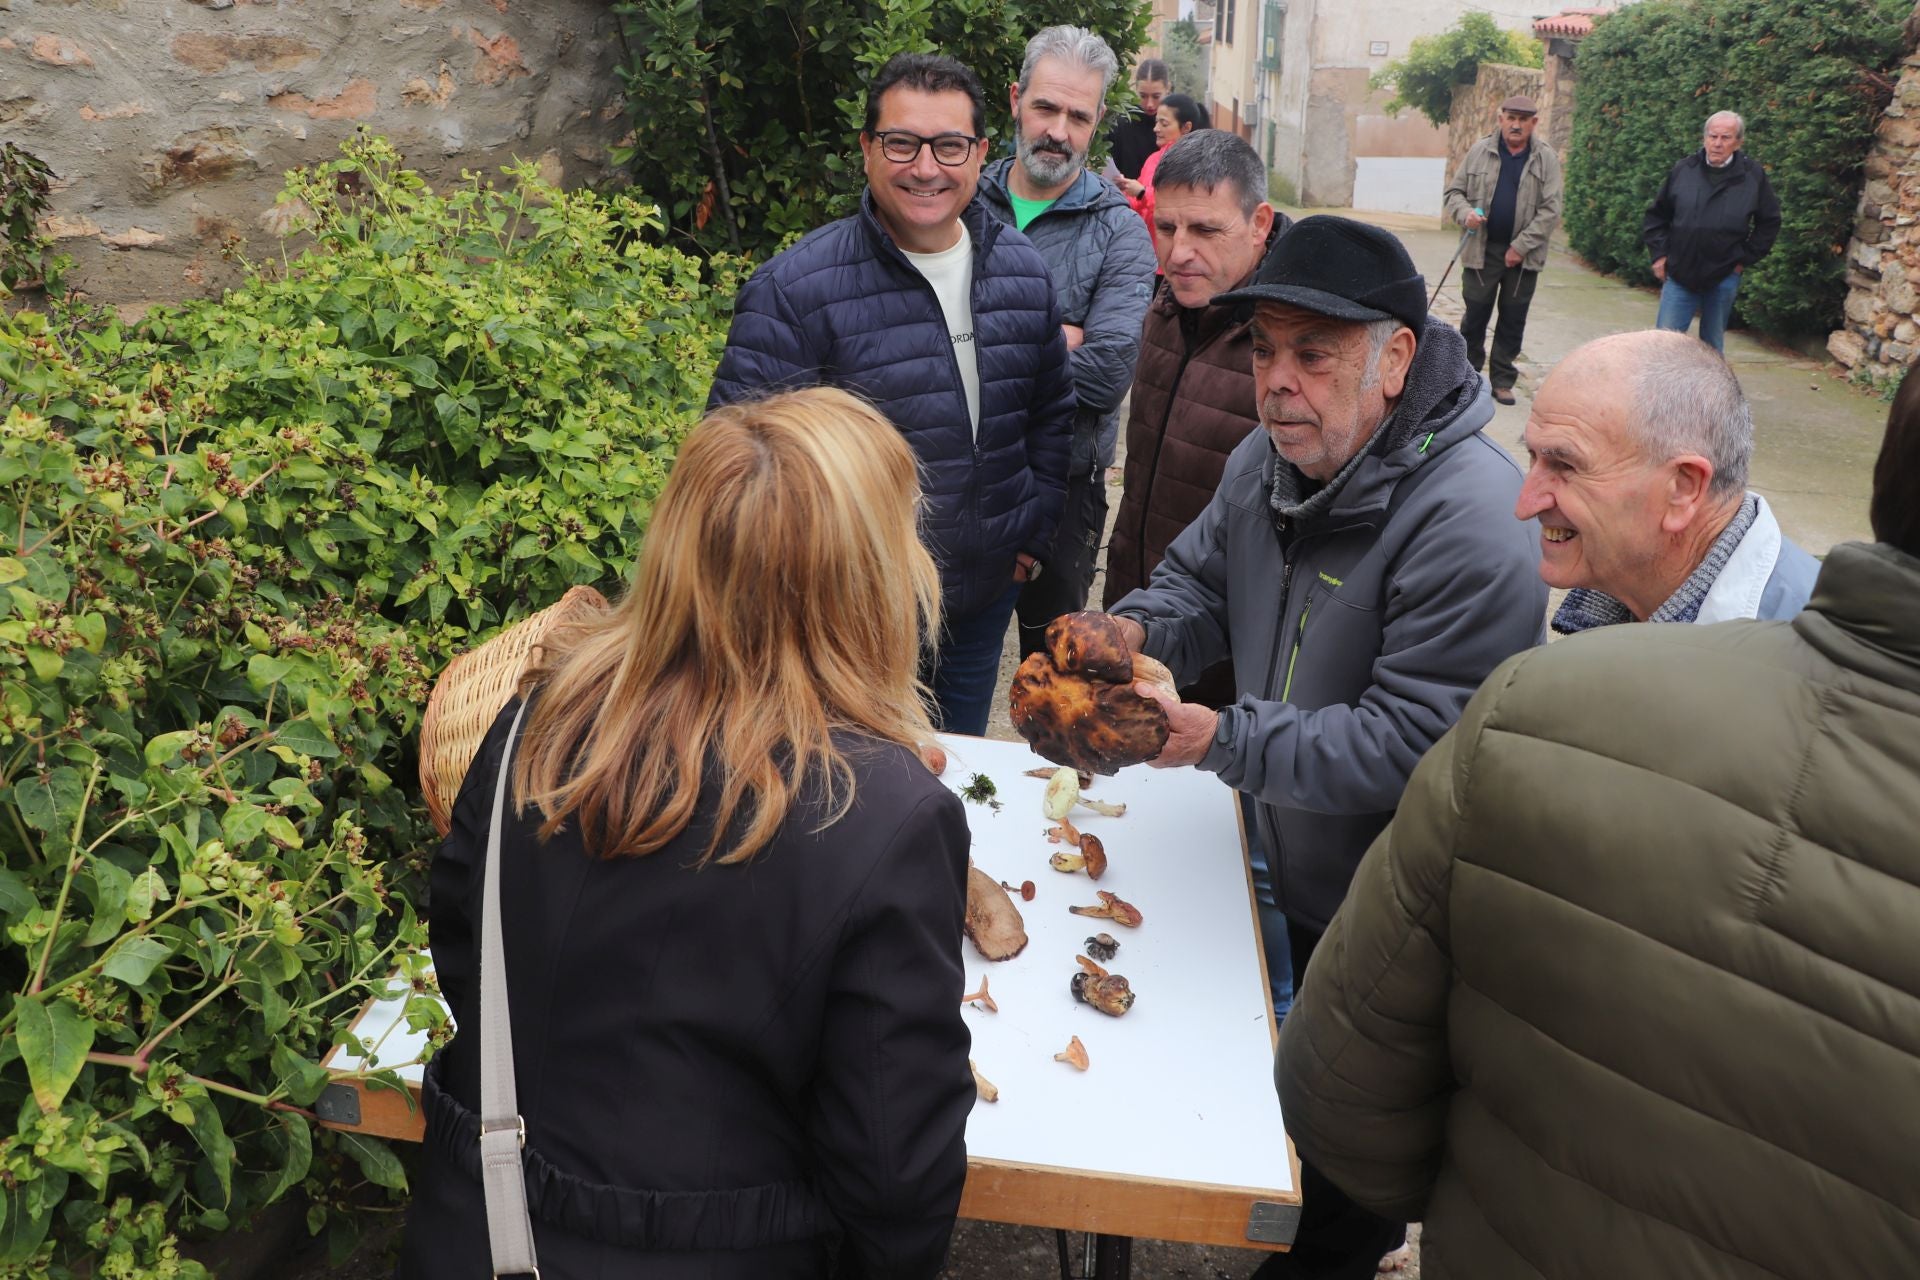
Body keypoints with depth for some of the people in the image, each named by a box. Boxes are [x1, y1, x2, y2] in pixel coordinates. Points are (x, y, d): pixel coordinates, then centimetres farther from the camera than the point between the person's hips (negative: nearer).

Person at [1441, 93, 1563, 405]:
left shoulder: (1546, 159, -1)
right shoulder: (1479, 152, 2)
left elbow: (1551, 210, -5)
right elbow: (1455, 192, 8)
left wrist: (1521, 246, -13)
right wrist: (1465, 213, -15)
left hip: (1524, 255, 0)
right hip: (1482, 250, 0)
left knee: (1513, 320, 6)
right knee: (1475, 315, 5)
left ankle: (1502, 380, 16)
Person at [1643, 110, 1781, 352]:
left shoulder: (1753, 177, -2)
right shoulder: (1683, 170, 0)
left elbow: (1769, 223, 7)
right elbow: (1657, 215, 9)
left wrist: (1745, 258, 1)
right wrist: (1659, 254, 2)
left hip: (1723, 277, 0)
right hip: (1679, 275, 0)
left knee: (1712, 347, 11)